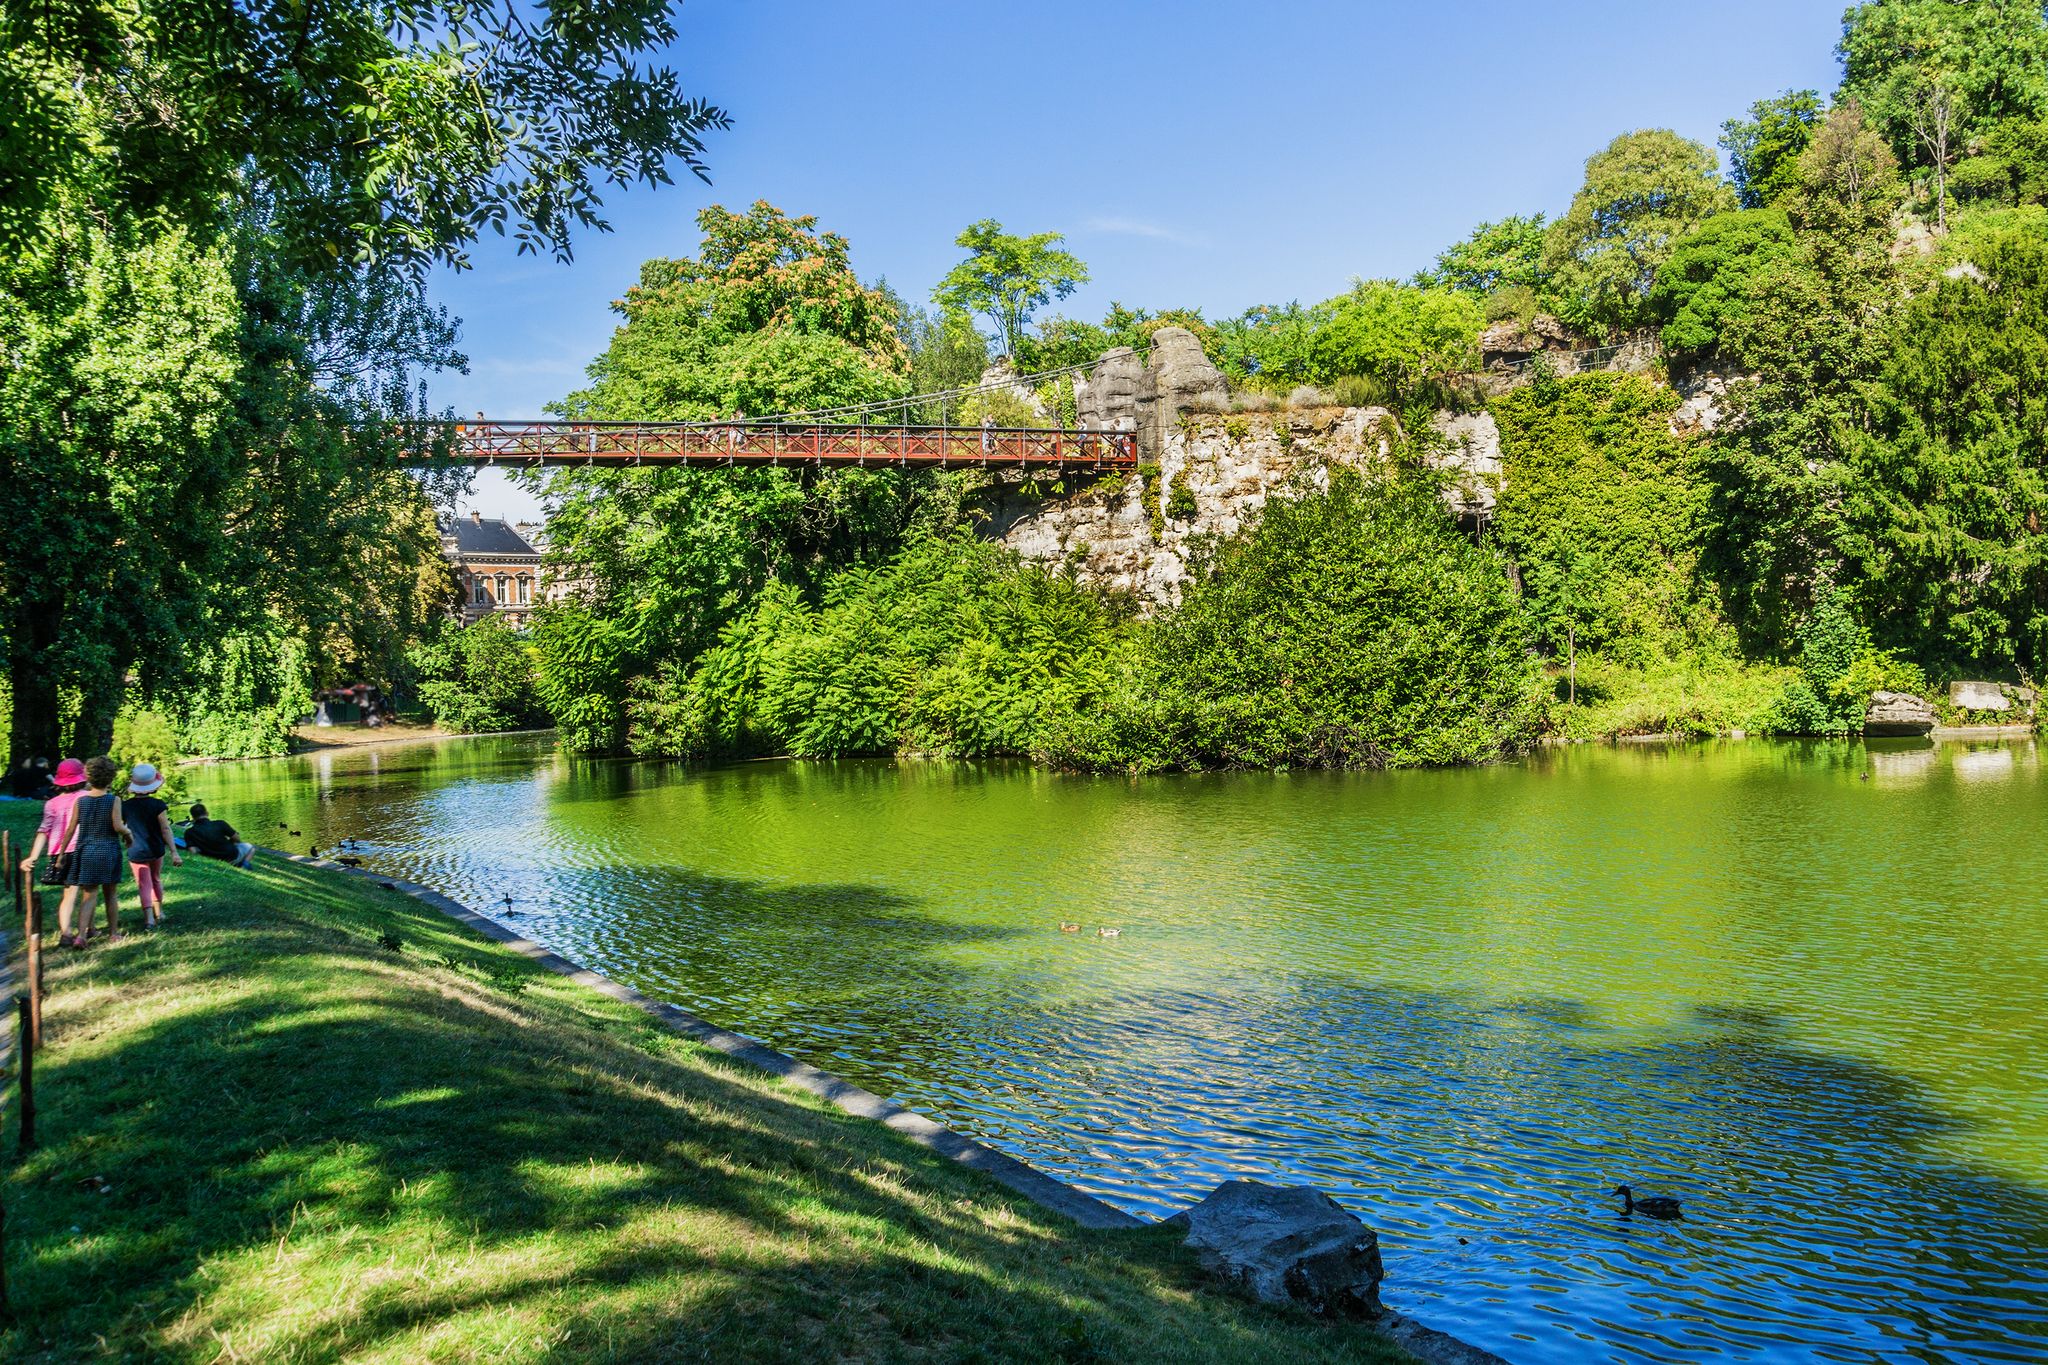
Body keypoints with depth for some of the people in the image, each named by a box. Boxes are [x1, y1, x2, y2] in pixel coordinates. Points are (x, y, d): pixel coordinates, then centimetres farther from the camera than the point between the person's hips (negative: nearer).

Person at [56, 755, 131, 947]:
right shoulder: (114, 800, -8)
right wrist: (127, 831, 6)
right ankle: (113, 934, 20)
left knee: (89, 895, 3)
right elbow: (118, 826, -15)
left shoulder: (80, 801, 0)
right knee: (111, 894, 12)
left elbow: (70, 829, 1)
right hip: (109, 851, -2)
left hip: (85, 851, 2)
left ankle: (81, 934, -14)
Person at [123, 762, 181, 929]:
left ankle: (149, 918, -13)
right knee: (156, 879, 21)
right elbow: (166, 829, -12)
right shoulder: (158, 805, -11)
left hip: (136, 852, 0)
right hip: (156, 850, 1)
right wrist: (174, 852, -10)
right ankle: (159, 912, 32)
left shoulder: (125, 806, -5)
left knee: (144, 885, 0)